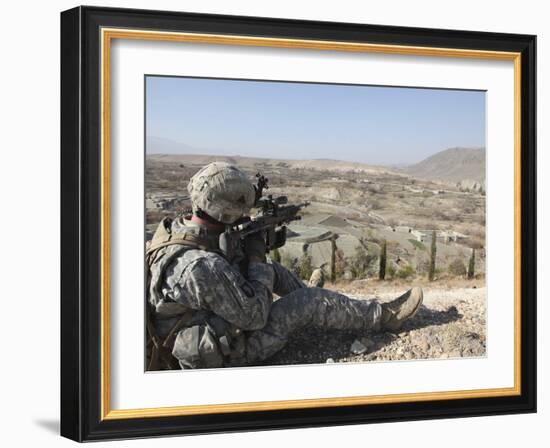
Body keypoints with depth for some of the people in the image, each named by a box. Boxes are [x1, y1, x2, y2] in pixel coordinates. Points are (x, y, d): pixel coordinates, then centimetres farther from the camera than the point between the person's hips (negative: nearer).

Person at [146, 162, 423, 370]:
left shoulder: (173, 228, -8)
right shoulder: (201, 267, -36)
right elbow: (254, 316, -24)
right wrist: (256, 258, -14)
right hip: (227, 354, -9)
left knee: (271, 270, 15)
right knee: (311, 302, -6)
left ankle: (322, 306, 35)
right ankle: (384, 317, 12)